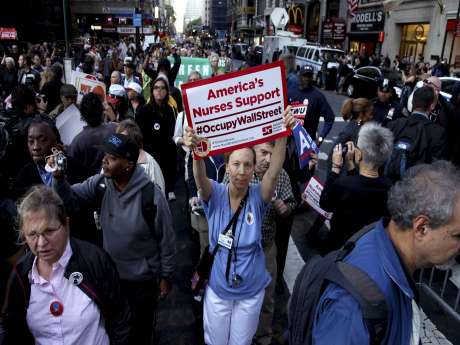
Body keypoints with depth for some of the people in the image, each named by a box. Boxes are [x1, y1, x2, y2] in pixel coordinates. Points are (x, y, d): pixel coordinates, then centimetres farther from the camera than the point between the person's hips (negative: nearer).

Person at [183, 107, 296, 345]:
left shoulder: (258, 196, -15)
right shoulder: (216, 194, -15)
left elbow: (273, 173, -32)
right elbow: (200, 179, -35)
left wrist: (283, 134, -46)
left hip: (251, 289, 0)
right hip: (218, 287, 0)